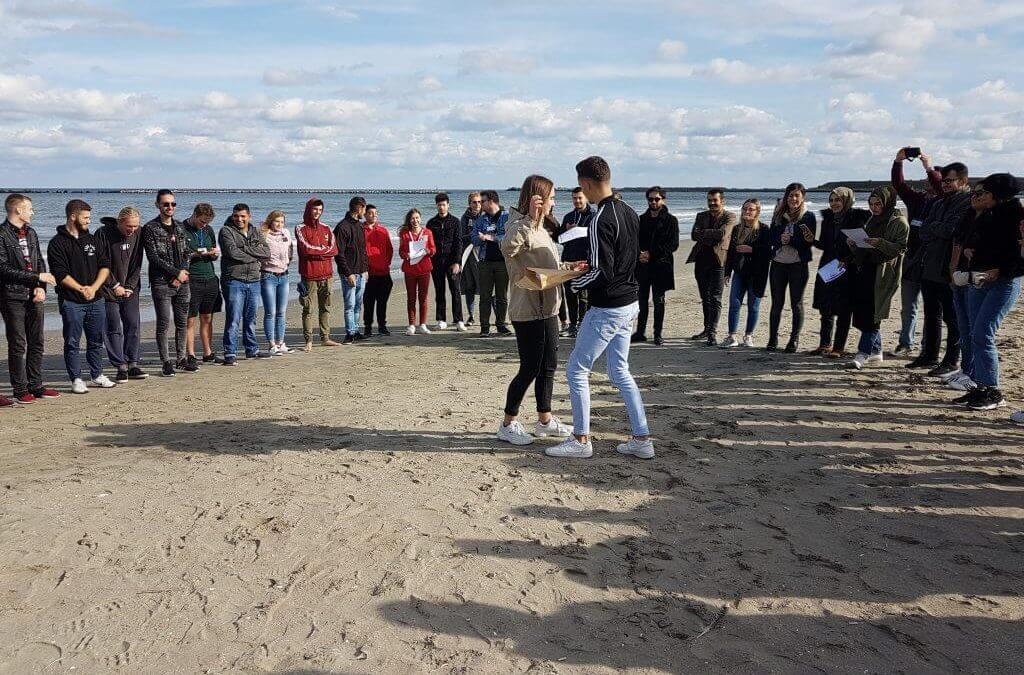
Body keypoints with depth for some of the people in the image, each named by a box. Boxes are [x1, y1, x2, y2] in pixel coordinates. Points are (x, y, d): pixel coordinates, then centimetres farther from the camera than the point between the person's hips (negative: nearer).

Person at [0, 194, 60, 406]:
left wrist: (41, 287, -2)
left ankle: (36, 386, 17)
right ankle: (20, 390, 6)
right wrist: (37, 277, -15)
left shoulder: (31, 233, 14)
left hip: (34, 298, 6)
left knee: (36, 343, 9)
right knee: (17, 345, -1)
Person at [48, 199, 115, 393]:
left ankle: (97, 375, 23)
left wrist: (94, 287, -6)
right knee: (72, 342, 2)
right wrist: (81, 289, -15)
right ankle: (76, 379, 9)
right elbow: (60, 274, -12)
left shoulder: (91, 240, 12)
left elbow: (105, 266, 8)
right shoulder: (57, 243, -5)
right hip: (71, 302, -5)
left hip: (95, 300, 5)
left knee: (97, 340, 11)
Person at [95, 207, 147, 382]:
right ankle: (121, 367, 1)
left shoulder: (138, 233, 0)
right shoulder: (104, 234, -12)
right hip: (109, 290, -4)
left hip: (130, 289, 4)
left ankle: (132, 365, 11)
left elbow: (137, 264, 4)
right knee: (114, 329, -4)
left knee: (133, 325, 3)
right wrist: (115, 286, -11)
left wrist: (130, 286, -4)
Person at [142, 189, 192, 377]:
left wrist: (182, 272, -6)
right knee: (164, 323, -5)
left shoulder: (180, 227, 14)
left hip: (182, 282, 5)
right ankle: (166, 362, 2)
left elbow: (187, 252, 12)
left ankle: (181, 359, 19)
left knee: (182, 323, 9)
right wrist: (175, 273, -13)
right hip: (161, 282, -5)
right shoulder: (150, 228, -3)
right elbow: (153, 256, -10)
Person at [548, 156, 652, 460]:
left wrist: (573, 282, -8)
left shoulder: (601, 221, -20)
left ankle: (581, 439, 12)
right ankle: (642, 439, 17)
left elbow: (602, 273, -23)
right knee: (620, 372, 16)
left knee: (577, 370, 4)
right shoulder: (630, 213, 8)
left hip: (607, 309, -9)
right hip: (629, 304, 9)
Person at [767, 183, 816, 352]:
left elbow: (809, 241, -10)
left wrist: (790, 240, -20)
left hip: (798, 265, -3)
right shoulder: (779, 214, 9)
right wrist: (780, 239, -16)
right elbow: (772, 237, 4)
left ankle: (794, 340, 9)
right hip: (778, 263, 3)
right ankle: (772, 339, 13)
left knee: (797, 304, 3)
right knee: (777, 303, 7)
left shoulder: (809, 216, -3)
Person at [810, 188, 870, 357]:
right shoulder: (828, 218, 9)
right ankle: (825, 345, 20)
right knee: (826, 309, 11)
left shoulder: (857, 217, -8)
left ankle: (839, 347, 7)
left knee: (844, 311, 1)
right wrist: (813, 240, -5)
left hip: (847, 270, -6)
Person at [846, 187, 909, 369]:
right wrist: (853, 245, 3)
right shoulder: (871, 220, 20)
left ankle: (863, 353, -12)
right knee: (862, 312, 5)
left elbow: (900, 248, -13)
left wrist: (880, 243, -25)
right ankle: (875, 351, 15)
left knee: (871, 314, -11)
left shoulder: (899, 222, -4)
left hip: (884, 273, -7)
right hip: (866, 269, 7)